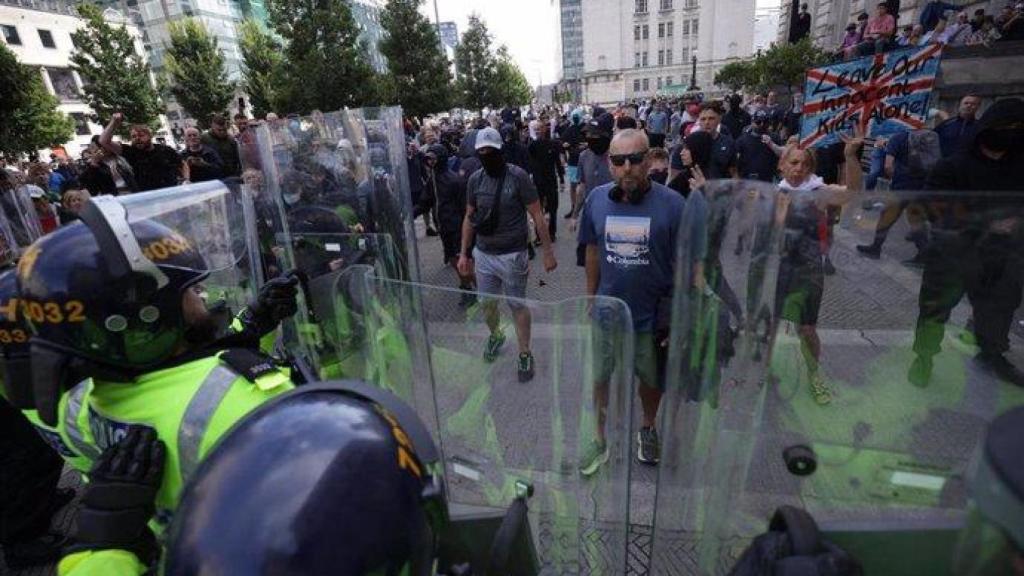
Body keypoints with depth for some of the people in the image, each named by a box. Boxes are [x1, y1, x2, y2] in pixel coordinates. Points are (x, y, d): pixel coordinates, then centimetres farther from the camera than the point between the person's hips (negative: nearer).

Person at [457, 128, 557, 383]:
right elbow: (469, 218, 11)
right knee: (487, 304, 16)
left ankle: (524, 354, 25)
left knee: (517, 305, 6)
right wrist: (464, 253, 9)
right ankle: (496, 335, 46)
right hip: (483, 254, 4)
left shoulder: (518, 176, -11)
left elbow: (537, 215, -9)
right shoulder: (475, 179, 3)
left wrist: (548, 251, -11)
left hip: (512, 255, -4)